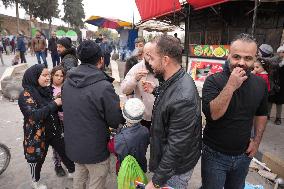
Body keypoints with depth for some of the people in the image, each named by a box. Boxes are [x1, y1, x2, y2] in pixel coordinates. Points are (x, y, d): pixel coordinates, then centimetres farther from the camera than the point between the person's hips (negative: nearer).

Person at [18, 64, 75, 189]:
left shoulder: (46, 90, 1)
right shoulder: (26, 95, -19)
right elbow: (34, 115, -31)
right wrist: (54, 104, -27)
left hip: (54, 130, 6)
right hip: (37, 134, -5)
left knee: (65, 151, 13)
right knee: (37, 159, 15)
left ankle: (72, 172, 37)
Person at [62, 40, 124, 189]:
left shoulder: (68, 82, -4)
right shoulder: (104, 87, -27)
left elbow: (71, 109, 7)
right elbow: (116, 121, -18)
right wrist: (121, 108, 2)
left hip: (72, 145, 7)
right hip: (95, 149, -6)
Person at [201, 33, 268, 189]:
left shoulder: (260, 84, -3)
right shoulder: (213, 81, -18)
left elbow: (261, 114, 11)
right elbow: (212, 114, -30)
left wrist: (256, 141, 4)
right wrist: (231, 86, -34)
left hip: (244, 155, 5)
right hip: (215, 154, -4)